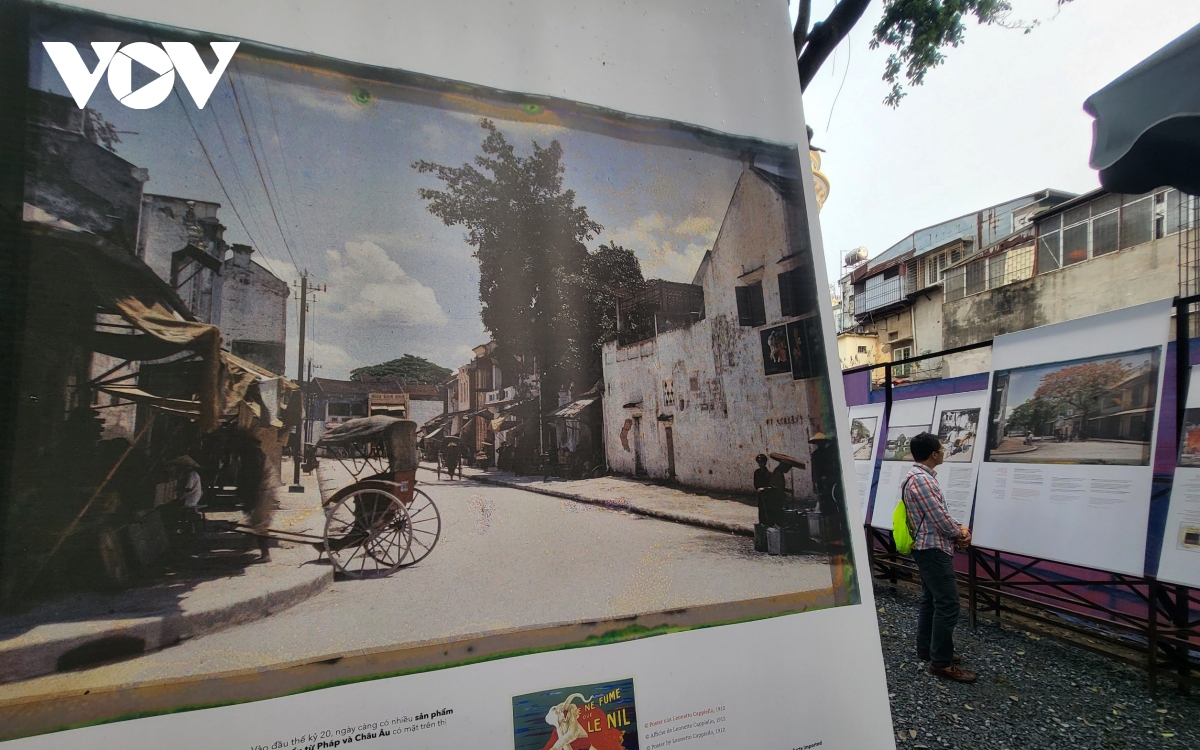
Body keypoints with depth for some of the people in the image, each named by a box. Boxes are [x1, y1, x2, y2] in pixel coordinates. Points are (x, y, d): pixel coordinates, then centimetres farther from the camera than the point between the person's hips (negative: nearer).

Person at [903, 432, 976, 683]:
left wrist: (957, 528, 2)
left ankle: (926, 648, 28)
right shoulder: (922, 480, -23)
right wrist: (961, 533, -2)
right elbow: (941, 520, -21)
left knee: (930, 599, 18)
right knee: (948, 604, -5)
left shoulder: (918, 475, 11)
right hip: (933, 550, -11)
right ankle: (941, 662, 2)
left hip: (927, 548, 11)